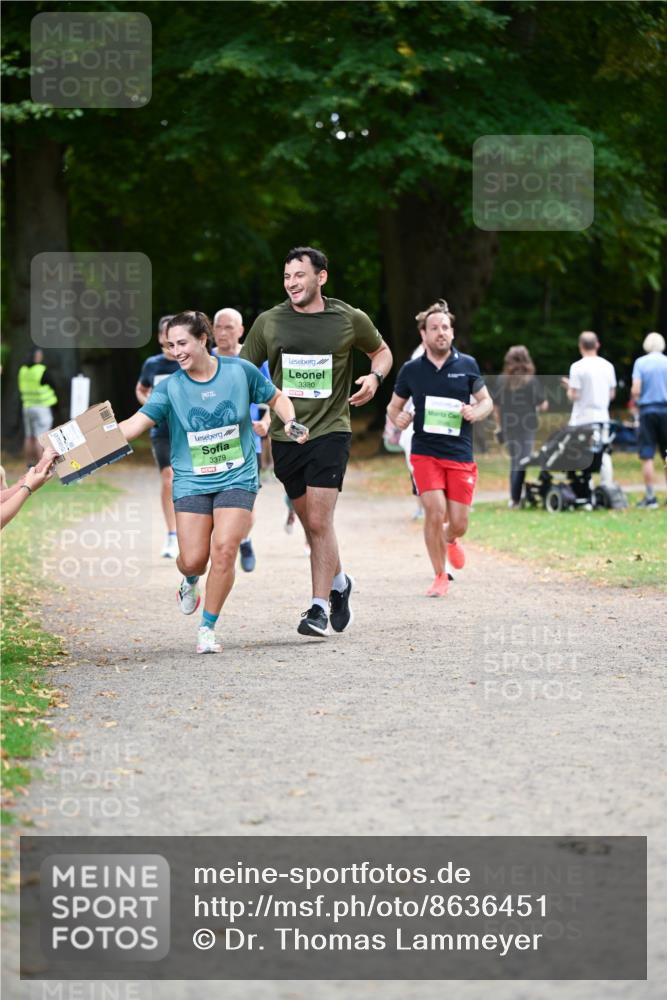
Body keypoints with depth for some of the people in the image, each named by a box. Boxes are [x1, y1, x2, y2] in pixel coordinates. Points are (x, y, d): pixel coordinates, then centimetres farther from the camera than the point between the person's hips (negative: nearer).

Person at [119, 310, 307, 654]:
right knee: (193, 559, -7)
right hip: (191, 482, 1)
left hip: (237, 479, 0)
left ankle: (207, 628, -2)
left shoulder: (240, 371, -4)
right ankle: (191, 581, 35)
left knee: (224, 548, -17)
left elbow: (276, 398, 12)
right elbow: (135, 424, -15)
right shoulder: (170, 388, -6)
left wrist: (290, 421, -7)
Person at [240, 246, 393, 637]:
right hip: (285, 436, 3)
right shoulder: (269, 322, 3)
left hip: (330, 431, -3)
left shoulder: (350, 319, 0)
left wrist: (375, 377, -4)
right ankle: (338, 582, 36)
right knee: (310, 523, 11)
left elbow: (382, 351, 17)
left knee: (319, 521, -14)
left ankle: (319, 607, -9)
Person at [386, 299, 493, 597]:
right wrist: (398, 418, -9)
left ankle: (450, 540, 40)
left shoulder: (467, 365, 2)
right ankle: (440, 576, 0)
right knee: (435, 510, -19)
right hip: (425, 453, -1)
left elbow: (487, 401, 11)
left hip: (461, 456, 1)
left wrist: (476, 412, -11)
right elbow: (394, 406, 14)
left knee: (458, 524, 0)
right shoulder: (411, 370, 2)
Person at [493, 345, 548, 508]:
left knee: (514, 461, 16)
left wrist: (500, 426, 15)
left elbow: (496, 406, 3)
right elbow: (543, 405, -7)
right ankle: (515, 498, -8)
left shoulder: (502, 380, -1)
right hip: (527, 426, -3)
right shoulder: (532, 380, -8)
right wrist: (542, 406, 17)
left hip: (508, 426, 3)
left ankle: (514, 497, 17)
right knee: (522, 462, -1)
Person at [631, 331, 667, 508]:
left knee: (647, 457, 1)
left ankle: (650, 497, 0)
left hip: (647, 409, -2)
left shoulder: (640, 363, -4)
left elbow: (635, 390, -11)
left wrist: (635, 398, 10)